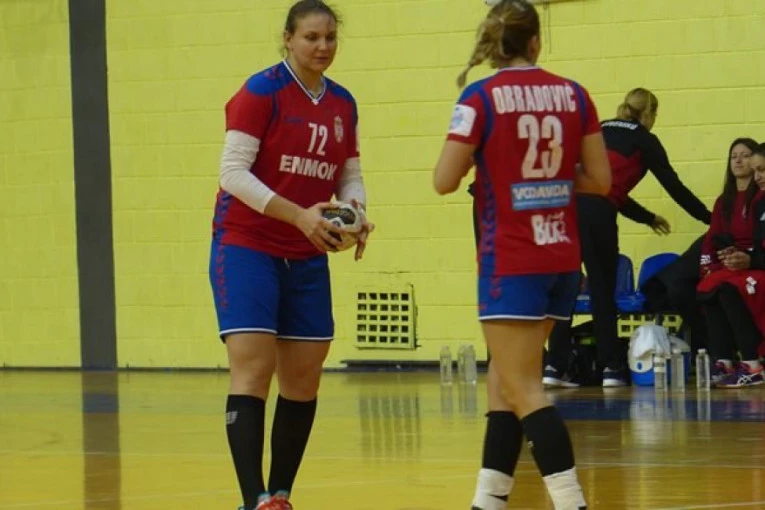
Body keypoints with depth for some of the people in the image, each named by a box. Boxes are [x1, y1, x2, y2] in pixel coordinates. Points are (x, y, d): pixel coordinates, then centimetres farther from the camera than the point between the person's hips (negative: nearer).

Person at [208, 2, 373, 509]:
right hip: (247, 246, -6)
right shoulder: (261, 92, -10)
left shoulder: (343, 105, 8)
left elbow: (351, 177, 14)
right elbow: (234, 171, -16)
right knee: (253, 369, -15)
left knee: (304, 377, 5)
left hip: (307, 257, 7)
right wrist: (300, 215, -24)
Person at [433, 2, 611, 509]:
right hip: (563, 257, 5)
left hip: (512, 260, -5)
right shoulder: (573, 94, 4)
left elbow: (445, 181, -8)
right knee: (505, 380, 15)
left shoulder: (481, 97, -9)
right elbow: (600, 179, 5)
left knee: (524, 391, -4)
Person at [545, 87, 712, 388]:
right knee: (603, 291, 5)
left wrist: (647, 217, 43)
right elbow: (674, 187, 13)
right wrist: (709, 218, 25)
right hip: (597, 215, -5)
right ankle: (611, 367, 8)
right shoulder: (644, 140, 11)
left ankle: (555, 367, 5)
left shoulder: (601, 131, 27)